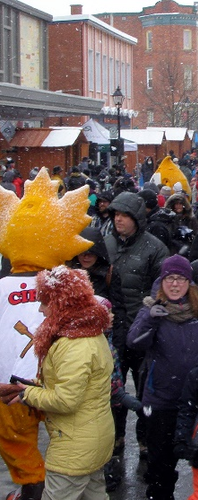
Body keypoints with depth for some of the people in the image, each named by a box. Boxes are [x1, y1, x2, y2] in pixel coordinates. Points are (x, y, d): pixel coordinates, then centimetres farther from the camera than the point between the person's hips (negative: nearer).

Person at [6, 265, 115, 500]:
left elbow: (66, 401, -26)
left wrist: (28, 394, -11)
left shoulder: (74, 347, -24)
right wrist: (36, 387, 4)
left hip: (75, 450, -10)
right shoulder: (93, 333, 9)